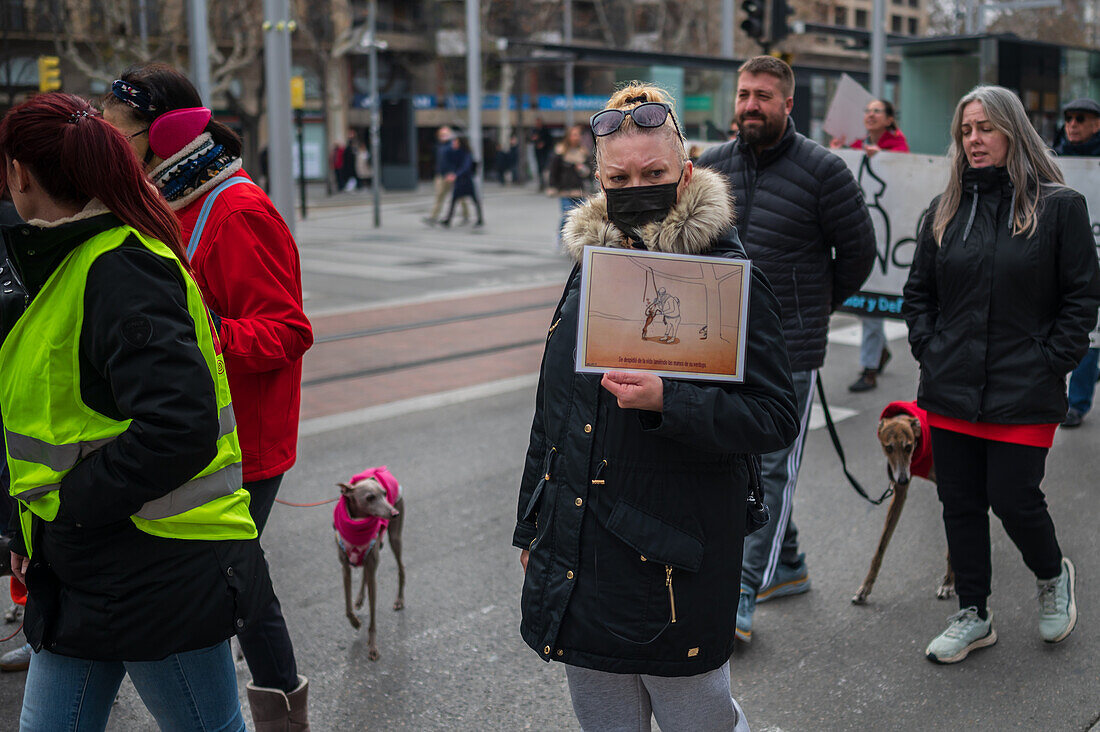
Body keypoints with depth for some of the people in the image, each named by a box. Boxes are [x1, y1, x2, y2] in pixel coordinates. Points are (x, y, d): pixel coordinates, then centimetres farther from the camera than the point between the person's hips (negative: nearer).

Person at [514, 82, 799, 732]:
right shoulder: (591, 264, 9)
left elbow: (776, 418, -14)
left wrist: (667, 402, -29)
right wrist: (532, 525, 20)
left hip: (676, 555, -6)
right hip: (578, 552, 6)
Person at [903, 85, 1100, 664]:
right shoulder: (945, 210, 9)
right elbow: (918, 292, 15)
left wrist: (1049, 365, -8)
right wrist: (928, 351, 4)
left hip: (1024, 395, -4)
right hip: (950, 391, 4)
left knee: (1013, 500, -2)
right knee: (960, 503, 9)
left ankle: (1053, 575, 32)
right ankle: (972, 617, 25)